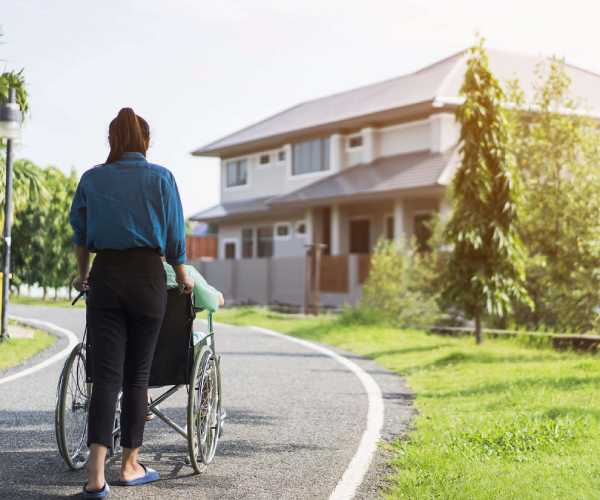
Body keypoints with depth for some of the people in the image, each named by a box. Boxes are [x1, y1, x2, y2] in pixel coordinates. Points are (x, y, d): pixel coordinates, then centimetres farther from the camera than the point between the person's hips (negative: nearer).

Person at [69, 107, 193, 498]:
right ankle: (130, 465, 16)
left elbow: (80, 235, 13)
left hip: (105, 276, 1)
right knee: (137, 374, 8)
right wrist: (183, 276, 19)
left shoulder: (92, 179, 7)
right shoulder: (161, 178, 2)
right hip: (148, 276, -1)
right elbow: (174, 236, 3)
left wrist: (83, 275, 29)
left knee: (106, 375, -2)